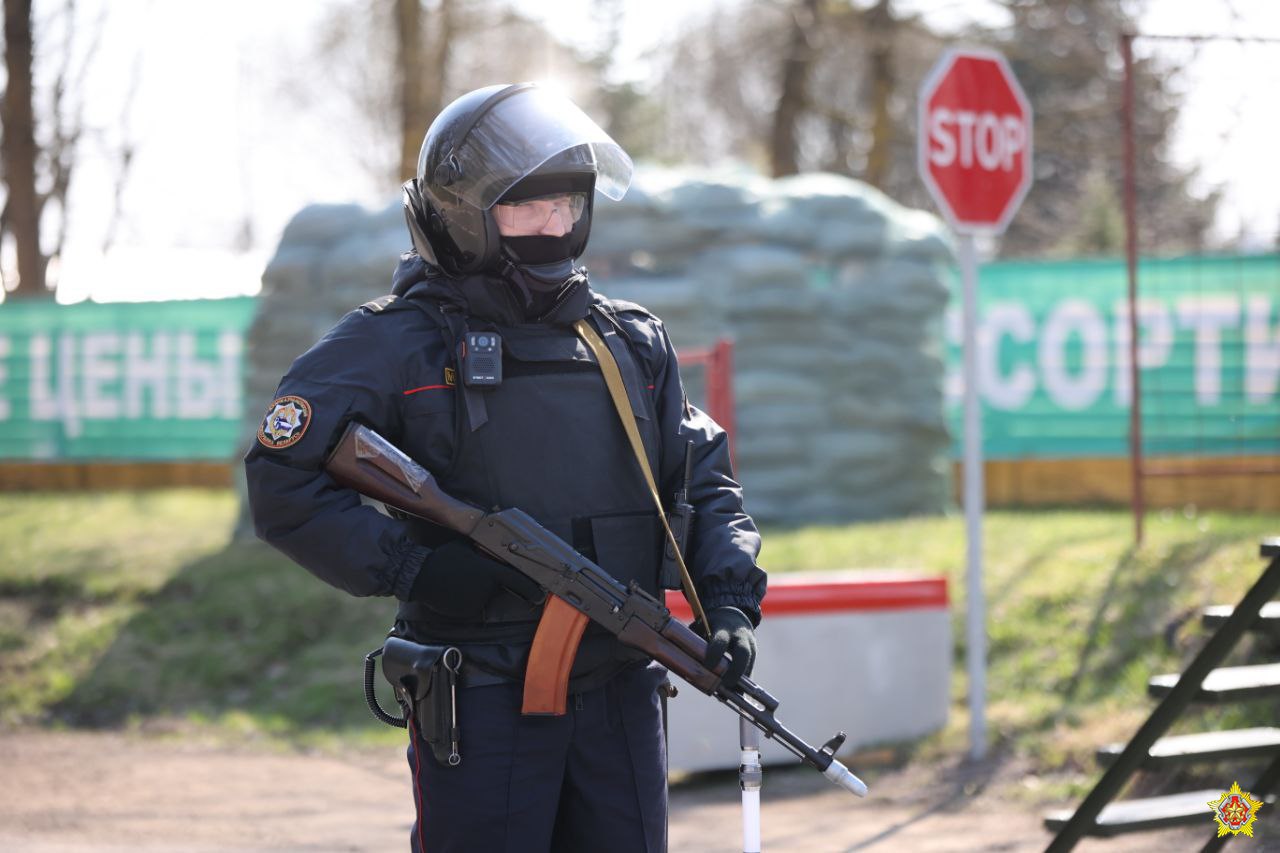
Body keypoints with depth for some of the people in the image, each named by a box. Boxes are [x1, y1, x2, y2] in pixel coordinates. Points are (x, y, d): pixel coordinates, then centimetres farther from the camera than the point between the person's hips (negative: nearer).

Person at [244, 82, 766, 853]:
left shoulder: (633, 343, 12)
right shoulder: (398, 346, -4)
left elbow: (705, 484, 16)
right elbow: (283, 479, -9)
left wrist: (728, 601, -1)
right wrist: (408, 567, -17)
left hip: (618, 698, 5)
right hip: (483, 703, -5)